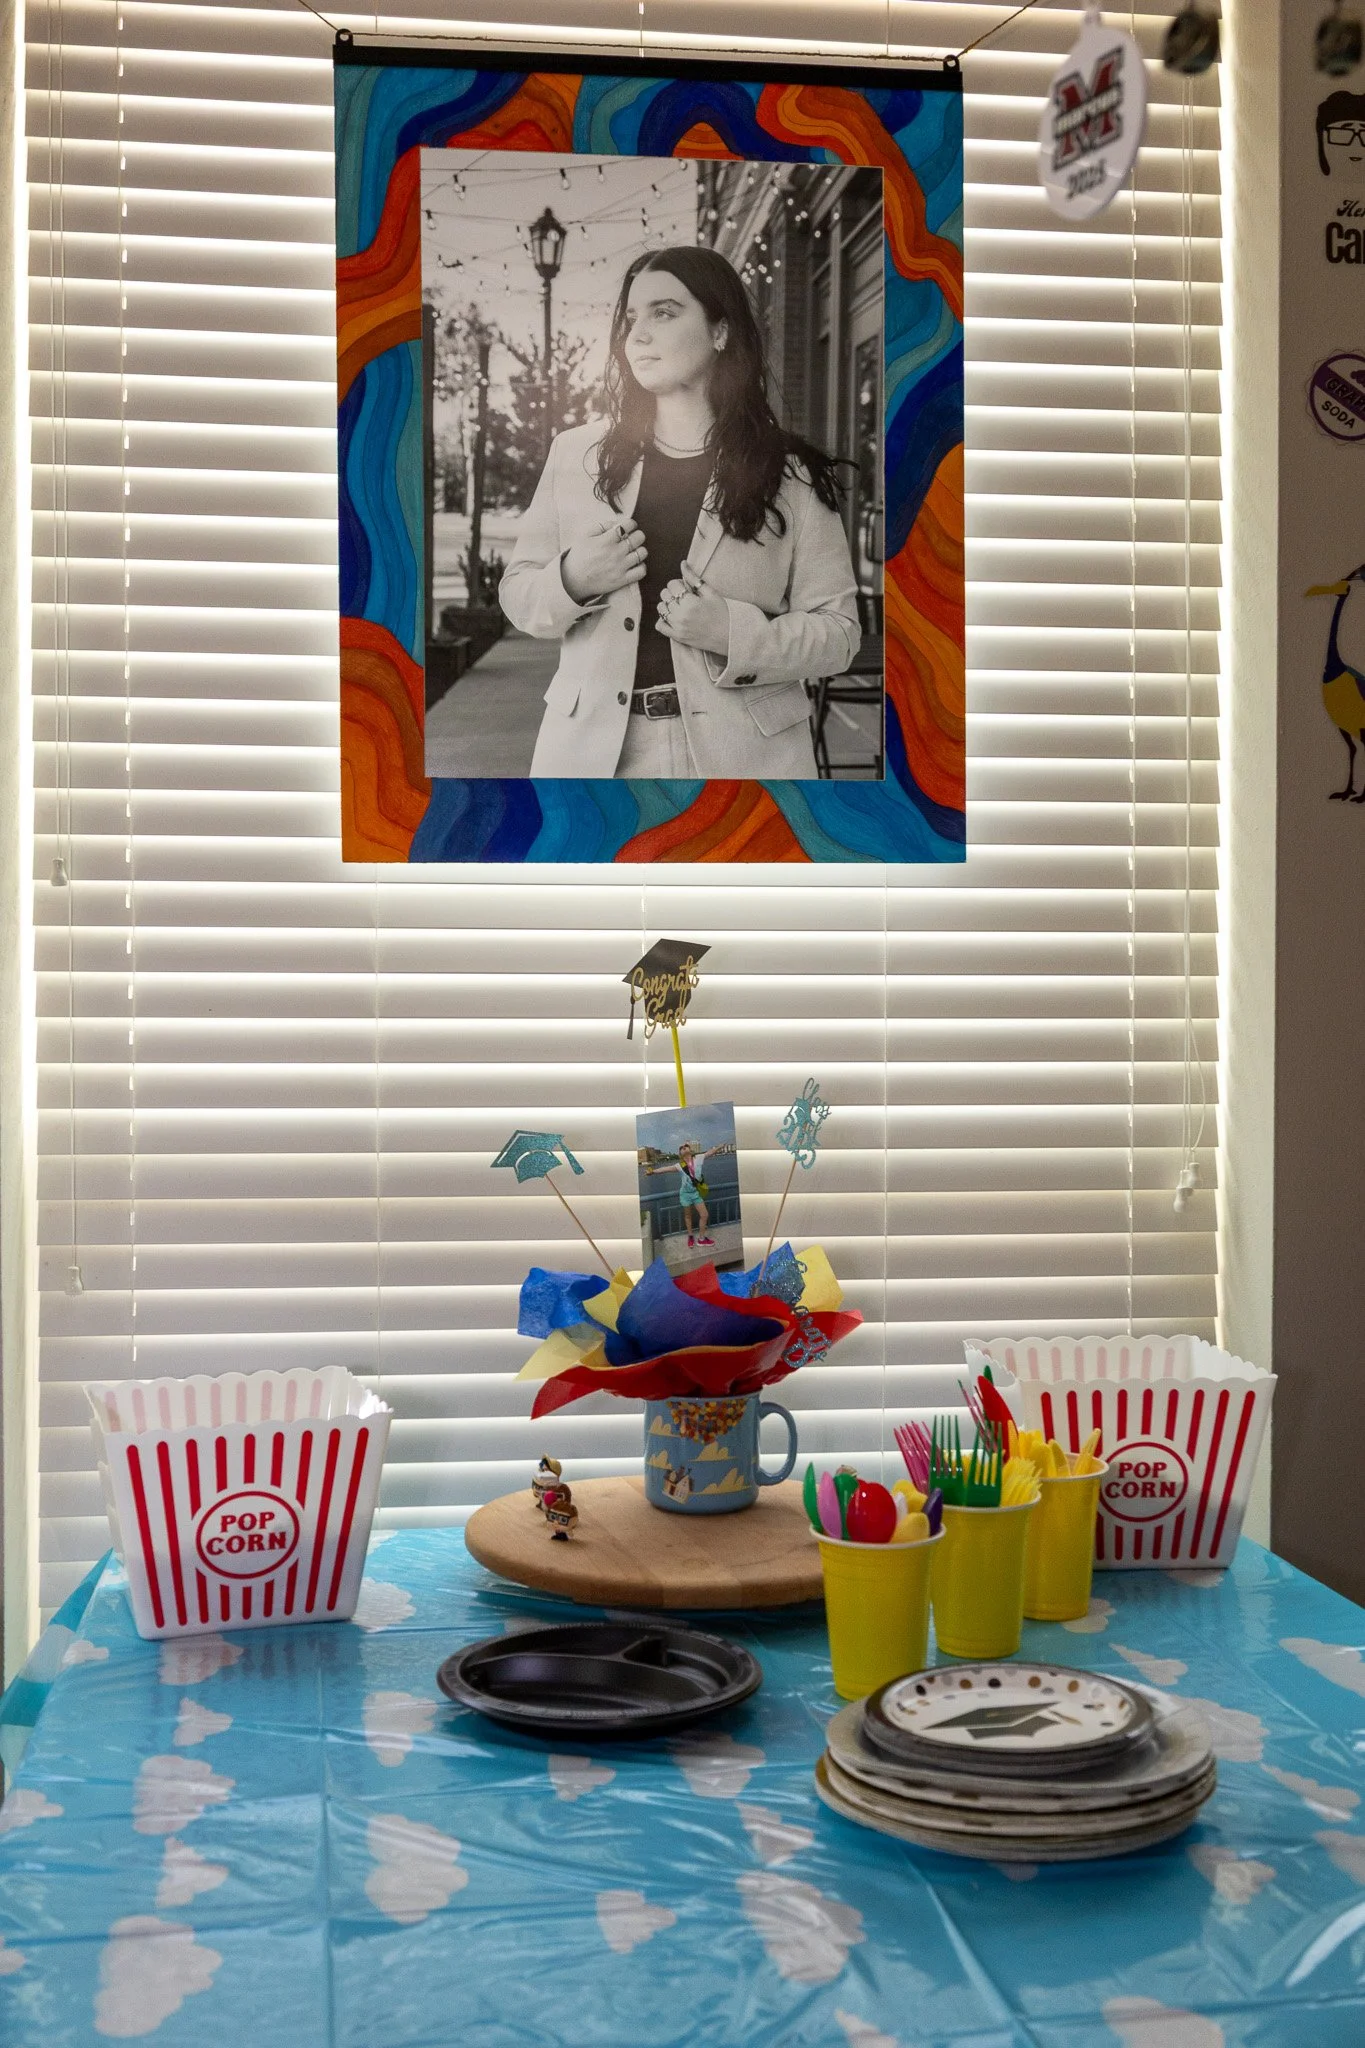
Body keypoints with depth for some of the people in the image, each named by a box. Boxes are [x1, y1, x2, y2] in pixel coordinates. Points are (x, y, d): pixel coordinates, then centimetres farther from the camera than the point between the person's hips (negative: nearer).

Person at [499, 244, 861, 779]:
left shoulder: (792, 475, 0)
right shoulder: (576, 454, 6)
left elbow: (837, 633, -2)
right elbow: (517, 593, 11)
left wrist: (733, 633, -18)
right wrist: (570, 581, -10)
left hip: (740, 754, -2)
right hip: (592, 749, 2)